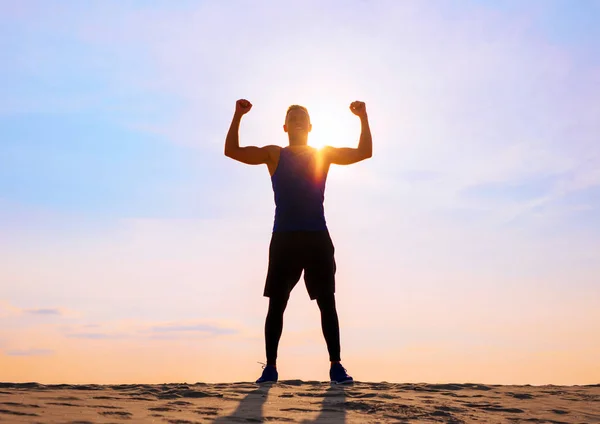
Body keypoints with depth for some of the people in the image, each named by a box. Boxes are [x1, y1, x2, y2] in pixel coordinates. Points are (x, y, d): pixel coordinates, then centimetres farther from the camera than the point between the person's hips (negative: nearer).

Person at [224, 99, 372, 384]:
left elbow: (364, 152, 6)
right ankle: (270, 366, 6)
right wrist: (238, 116, -8)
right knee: (276, 304, -1)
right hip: (284, 238, 0)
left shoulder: (324, 154, 13)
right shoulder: (274, 155, 10)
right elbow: (232, 151, 2)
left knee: (327, 302, -2)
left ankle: (336, 365, 3)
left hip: (317, 238, 1)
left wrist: (363, 118, -5)